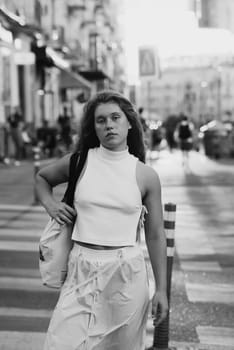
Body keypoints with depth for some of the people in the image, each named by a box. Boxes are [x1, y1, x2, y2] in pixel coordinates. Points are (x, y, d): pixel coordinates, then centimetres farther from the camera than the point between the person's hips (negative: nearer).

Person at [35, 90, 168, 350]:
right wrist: (49, 203, 3)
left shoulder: (146, 176, 0)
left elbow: (155, 236, 5)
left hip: (127, 272, 0)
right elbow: (42, 177, 23)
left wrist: (161, 289, 3)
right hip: (82, 270, 1)